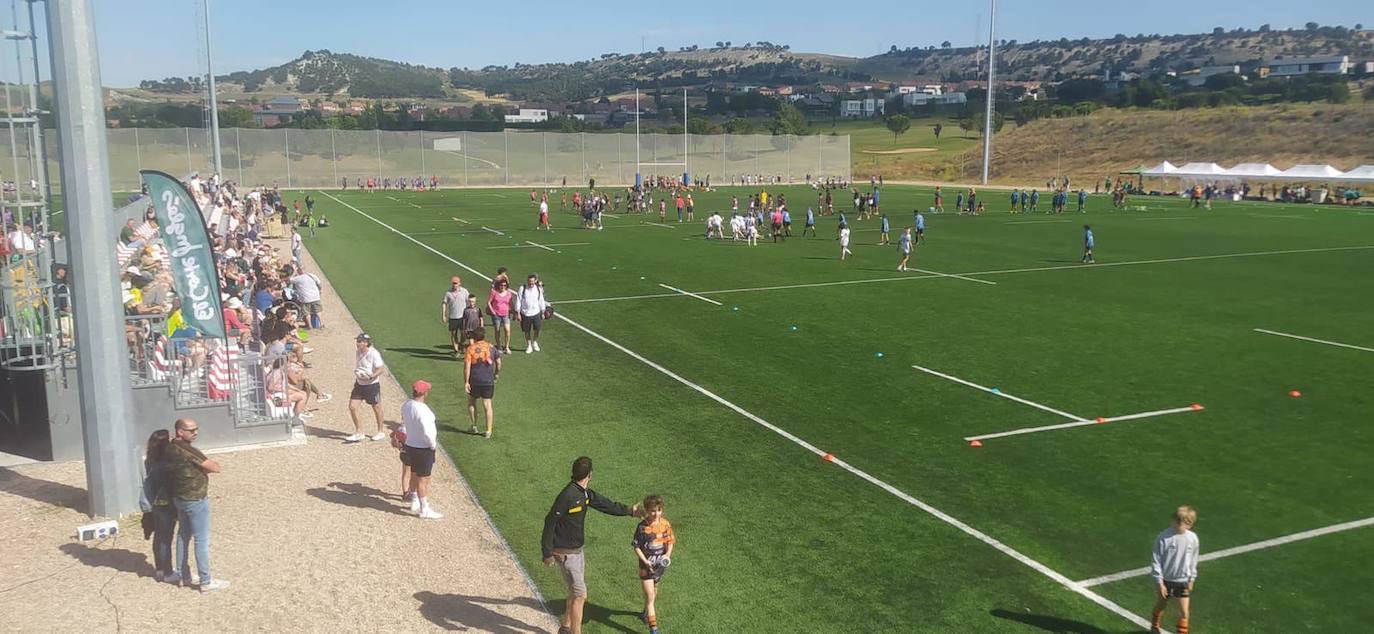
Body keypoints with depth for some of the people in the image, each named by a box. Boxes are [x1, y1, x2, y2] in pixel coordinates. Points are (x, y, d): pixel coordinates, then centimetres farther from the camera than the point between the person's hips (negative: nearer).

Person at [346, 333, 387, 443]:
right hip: (359, 384, 7)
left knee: (376, 408, 10)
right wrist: (356, 380, 11)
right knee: (352, 407, -2)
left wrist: (371, 376, -32)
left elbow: (381, 369, -21)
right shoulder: (358, 353, 4)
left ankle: (380, 432, 28)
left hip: (372, 385, -7)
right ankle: (359, 432, 10)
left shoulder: (374, 354, -18)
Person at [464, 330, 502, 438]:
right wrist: (496, 374, 23)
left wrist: (466, 382, -10)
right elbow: (498, 363, 7)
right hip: (488, 381, 2)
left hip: (474, 381, -2)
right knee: (487, 405, 5)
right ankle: (488, 431, 5)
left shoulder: (470, 349, -8)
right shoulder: (492, 348, 1)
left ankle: (474, 426, 22)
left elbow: (467, 366, -13)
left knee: (471, 402, 19)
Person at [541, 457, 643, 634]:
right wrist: (547, 553, -17)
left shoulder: (585, 493, 3)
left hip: (577, 551, 9)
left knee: (576, 593, 20)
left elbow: (605, 504, 18)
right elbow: (550, 522, -20)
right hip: (565, 554, -9)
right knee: (580, 595, -4)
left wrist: (629, 511, 27)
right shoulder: (567, 496, -24)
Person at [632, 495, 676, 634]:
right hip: (646, 565, -5)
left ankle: (646, 612, 51)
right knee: (650, 596, -6)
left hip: (660, 565, 5)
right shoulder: (642, 527, -18)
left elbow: (670, 541, 4)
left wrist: (667, 554, -13)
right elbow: (636, 547, -12)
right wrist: (645, 561, -20)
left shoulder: (665, 524, -7)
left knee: (654, 592, 24)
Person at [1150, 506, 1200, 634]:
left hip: (1183, 581, 1)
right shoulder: (1164, 537, -22)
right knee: (1161, 605, 19)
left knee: (1184, 612, 1)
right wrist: (1159, 582, -13)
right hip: (1166, 580, -1)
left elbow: (1193, 561, 4)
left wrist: (1191, 579, 6)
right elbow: (1156, 560, -15)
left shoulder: (1193, 538, -12)